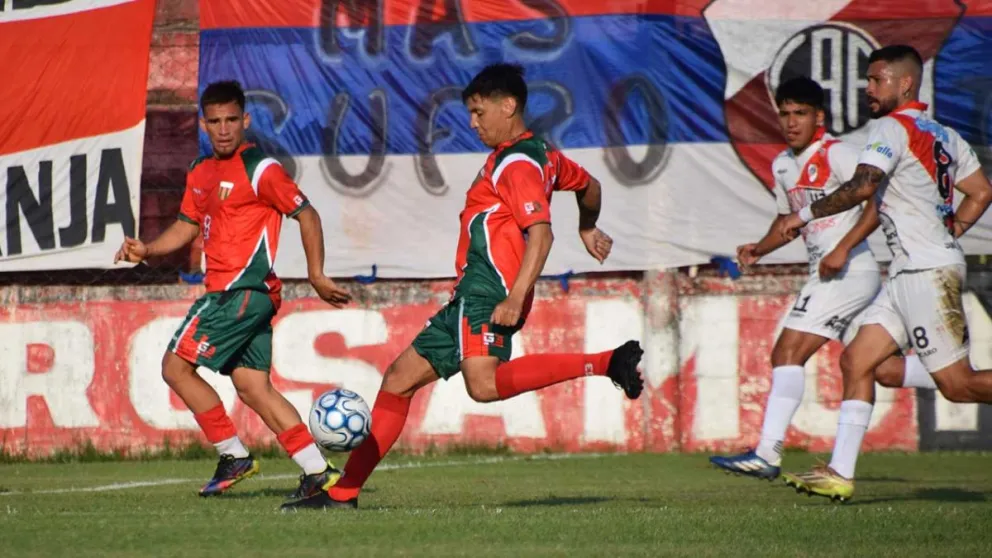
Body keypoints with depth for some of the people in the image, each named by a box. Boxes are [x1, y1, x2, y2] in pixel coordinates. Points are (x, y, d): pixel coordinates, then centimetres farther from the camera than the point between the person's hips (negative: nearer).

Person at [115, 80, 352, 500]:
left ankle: (234, 457, -2)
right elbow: (188, 225, 24)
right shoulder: (201, 173, 16)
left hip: (244, 290, -9)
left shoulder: (259, 169, -9)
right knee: (252, 386, 4)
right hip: (227, 290, 9)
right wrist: (146, 250, 7)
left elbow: (306, 214, -7)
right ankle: (318, 472, 1)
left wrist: (316, 276, -10)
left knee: (177, 366, -7)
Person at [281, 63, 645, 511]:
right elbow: (589, 185, 39)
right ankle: (343, 491, 12)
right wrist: (587, 227, 59)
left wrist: (516, 297, -29)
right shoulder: (541, 155, 21)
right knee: (400, 378, 10)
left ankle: (608, 363, -31)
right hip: (471, 296, 11)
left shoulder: (518, 163, -9)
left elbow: (540, 233, -21)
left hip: (489, 292, -11)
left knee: (484, 383, -34)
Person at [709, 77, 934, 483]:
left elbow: (879, 202, -17)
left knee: (788, 352, -15)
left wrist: (843, 249, -24)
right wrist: (759, 249, 11)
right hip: (828, 276, 9)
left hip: (849, 271, -9)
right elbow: (788, 219, 29)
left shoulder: (835, 154, -10)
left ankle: (767, 453, -19)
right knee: (886, 370, 10)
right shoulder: (782, 165, 16)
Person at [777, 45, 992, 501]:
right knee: (856, 360, 5)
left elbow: (863, 187, -24)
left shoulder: (894, 127, -11)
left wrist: (805, 214, -17)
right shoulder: (944, 134, 16)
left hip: (927, 273, -10)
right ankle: (840, 474, 2)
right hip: (909, 274, 10)